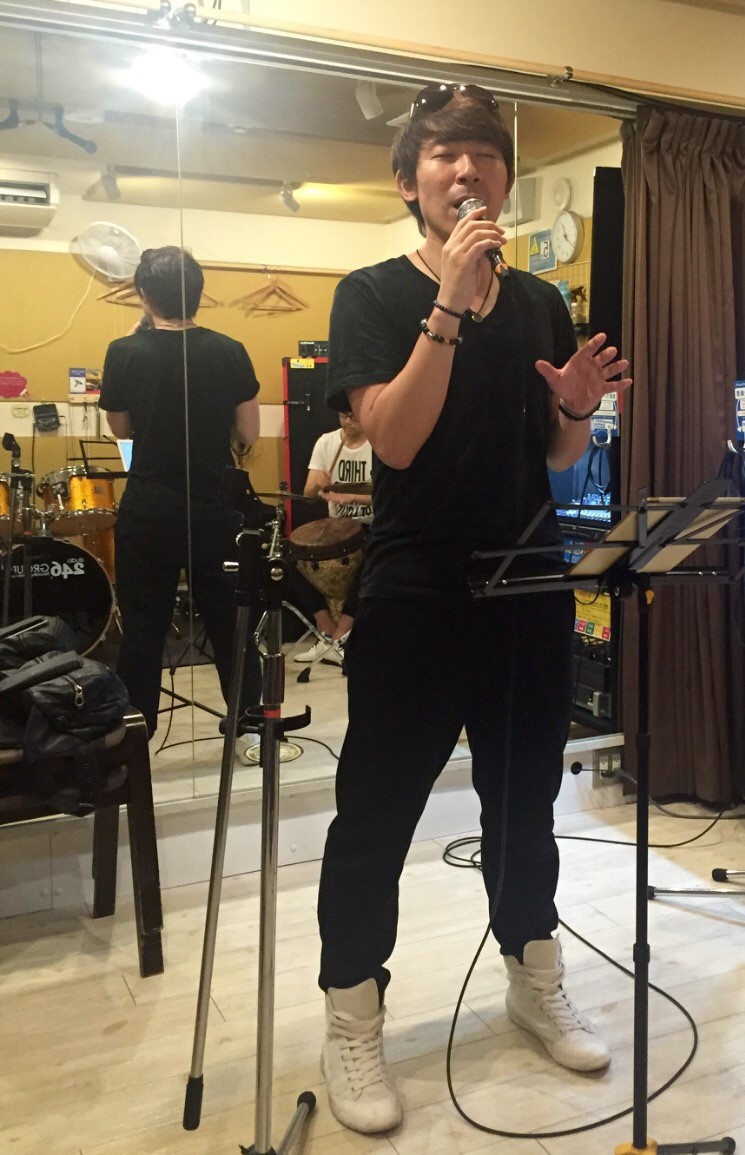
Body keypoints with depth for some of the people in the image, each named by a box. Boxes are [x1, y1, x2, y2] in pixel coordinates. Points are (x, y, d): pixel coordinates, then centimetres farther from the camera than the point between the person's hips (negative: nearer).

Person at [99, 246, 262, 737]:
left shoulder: (124, 353, -7)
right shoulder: (229, 352, -5)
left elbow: (121, 429, 5)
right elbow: (249, 433, 0)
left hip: (149, 511, -1)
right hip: (216, 509, 1)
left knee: (143, 629, 8)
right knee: (230, 623, 12)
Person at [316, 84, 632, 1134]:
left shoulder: (540, 303, 11)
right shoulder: (374, 294, -3)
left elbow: (559, 458, 16)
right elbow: (396, 439, -17)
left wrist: (578, 406, -6)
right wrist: (451, 302, -21)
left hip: (530, 586, 5)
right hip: (415, 597, -4)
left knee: (525, 797, 17)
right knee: (377, 812, 2)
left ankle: (535, 980, 37)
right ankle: (351, 1023, 20)